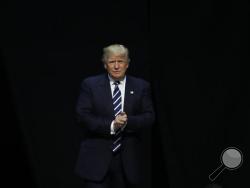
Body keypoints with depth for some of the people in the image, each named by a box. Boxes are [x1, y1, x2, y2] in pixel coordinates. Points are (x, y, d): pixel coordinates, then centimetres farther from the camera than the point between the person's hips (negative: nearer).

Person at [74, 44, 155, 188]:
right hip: (97, 158, -2)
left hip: (128, 159, 2)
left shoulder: (141, 86, 6)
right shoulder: (90, 84, 1)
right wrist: (111, 125, -19)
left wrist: (128, 121, -18)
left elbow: (149, 116, 1)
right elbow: (83, 116, -7)